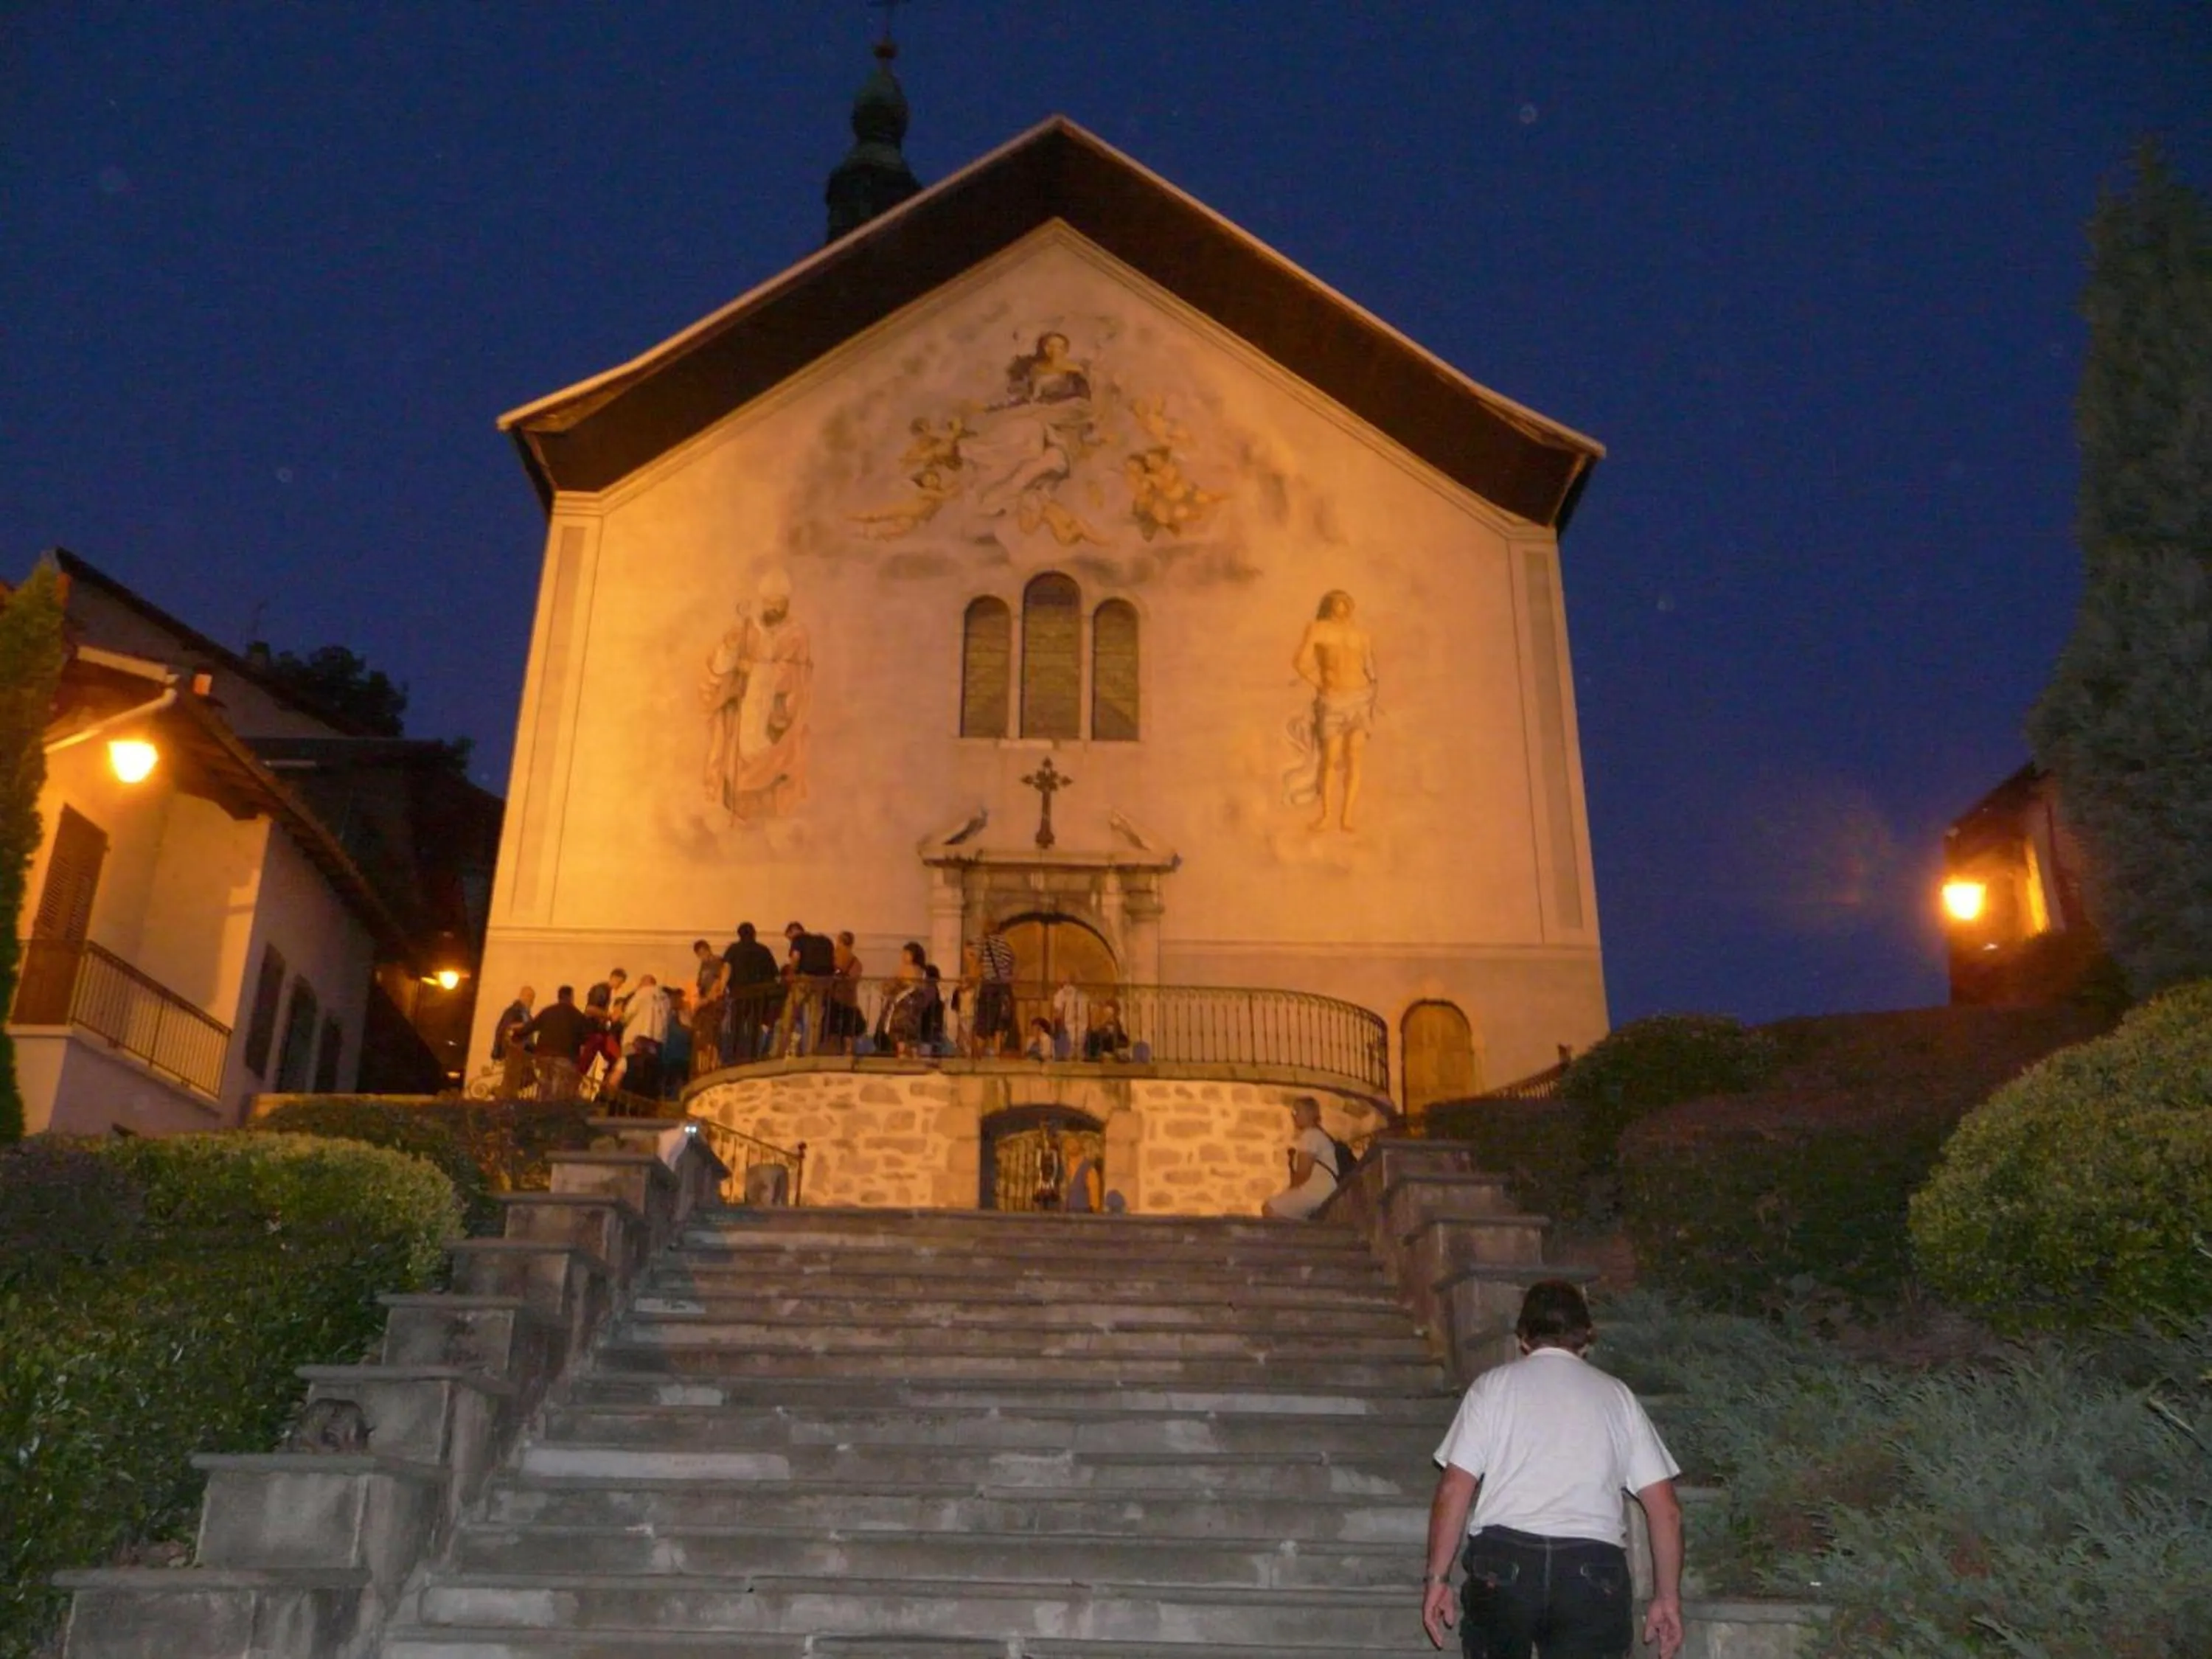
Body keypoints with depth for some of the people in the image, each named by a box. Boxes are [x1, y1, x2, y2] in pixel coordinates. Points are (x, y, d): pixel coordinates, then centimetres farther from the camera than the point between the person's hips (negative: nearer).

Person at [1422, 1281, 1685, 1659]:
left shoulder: (1494, 1385, 9)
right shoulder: (1616, 1394, 15)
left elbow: (1454, 1489, 0)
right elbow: (1665, 1508, 10)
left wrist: (1438, 1577, 5)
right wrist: (1668, 1596, 18)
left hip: (1503, 1559, -1)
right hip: (1594, 1567, 1)